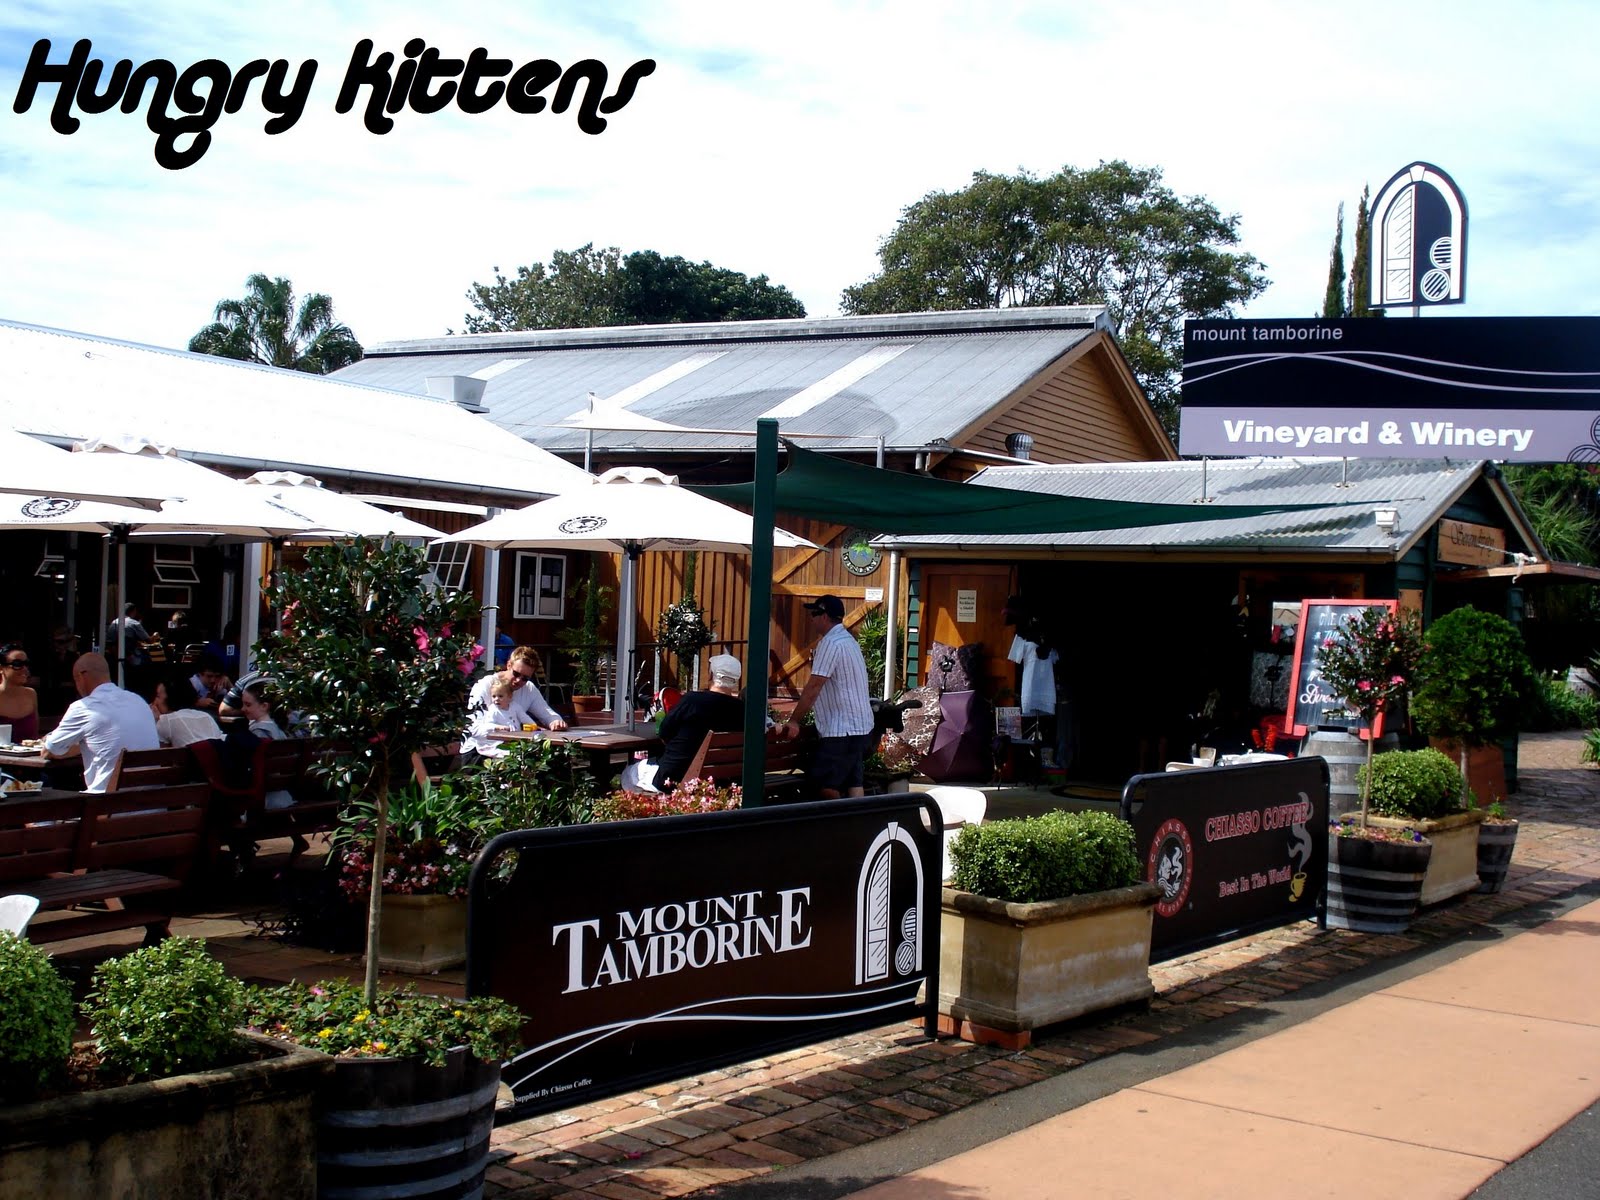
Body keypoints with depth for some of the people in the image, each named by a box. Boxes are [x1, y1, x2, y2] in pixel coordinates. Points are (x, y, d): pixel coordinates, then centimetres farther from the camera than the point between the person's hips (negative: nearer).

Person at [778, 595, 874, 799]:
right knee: (853, 784, 7)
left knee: (826, 786, -8)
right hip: (860, 726, 10)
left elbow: (814, 687, -17)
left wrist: (794, 721, -14)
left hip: (841, 729, -10)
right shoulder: (847, 640, 17)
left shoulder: (831, 643, -14)